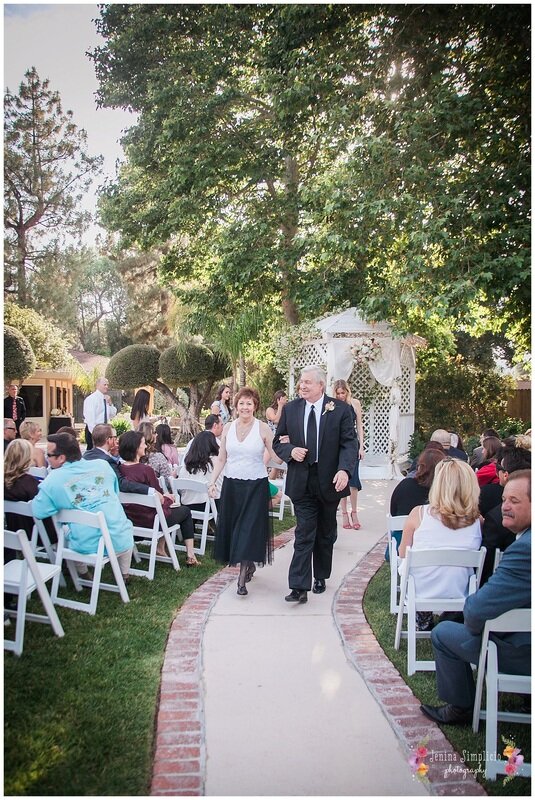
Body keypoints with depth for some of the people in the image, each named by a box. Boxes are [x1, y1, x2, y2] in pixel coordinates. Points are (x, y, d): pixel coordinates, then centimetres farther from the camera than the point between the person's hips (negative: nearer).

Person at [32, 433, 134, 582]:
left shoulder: (53, 480, -8)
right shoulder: (102, 465, 5)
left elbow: (37, 512, -5)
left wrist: (43, 491, 12)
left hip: (86, 547, -2)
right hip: (120, 541, 3)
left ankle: (83, 573, 41)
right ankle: (124, 574, 41)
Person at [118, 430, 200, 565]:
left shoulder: (120, 469, -6)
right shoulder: (146, 470, -24)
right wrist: (169, 498, 6)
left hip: (131, 517, 6)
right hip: (150, 519, -6)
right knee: (185, 511, 20)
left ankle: (160, 549, 28)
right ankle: (190, 555, 19)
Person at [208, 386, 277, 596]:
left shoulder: (262, 428, -5)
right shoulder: (228, 428, 5)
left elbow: (277, 457, -7)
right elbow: (221, 459, 9)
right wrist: (213, 482, 2)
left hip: (256, 485, -4)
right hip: (232, 484, 4)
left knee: (249, 529, -4)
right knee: (232, 527, 10)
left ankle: (242, 579, 1)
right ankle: (249, 565, 32)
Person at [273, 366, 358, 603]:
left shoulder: (340, 409, -5)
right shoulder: (290, 409, 3)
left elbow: (349, 443, -9)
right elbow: (278, 442, 9)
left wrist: (344, 470, -25)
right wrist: (290, 450, -14)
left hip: (330, 481, 0)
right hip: (302, 482, 0)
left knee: (326, 535, 15)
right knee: (304, 535, -4)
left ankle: (320, 578, 32)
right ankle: (299, 587, -4)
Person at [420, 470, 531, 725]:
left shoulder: (525, 548, -32)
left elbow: (478, 610, -31)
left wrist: (473, 624, -9)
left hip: (524, 652, -9)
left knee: (443, 634, 6)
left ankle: (461, 708, 22)